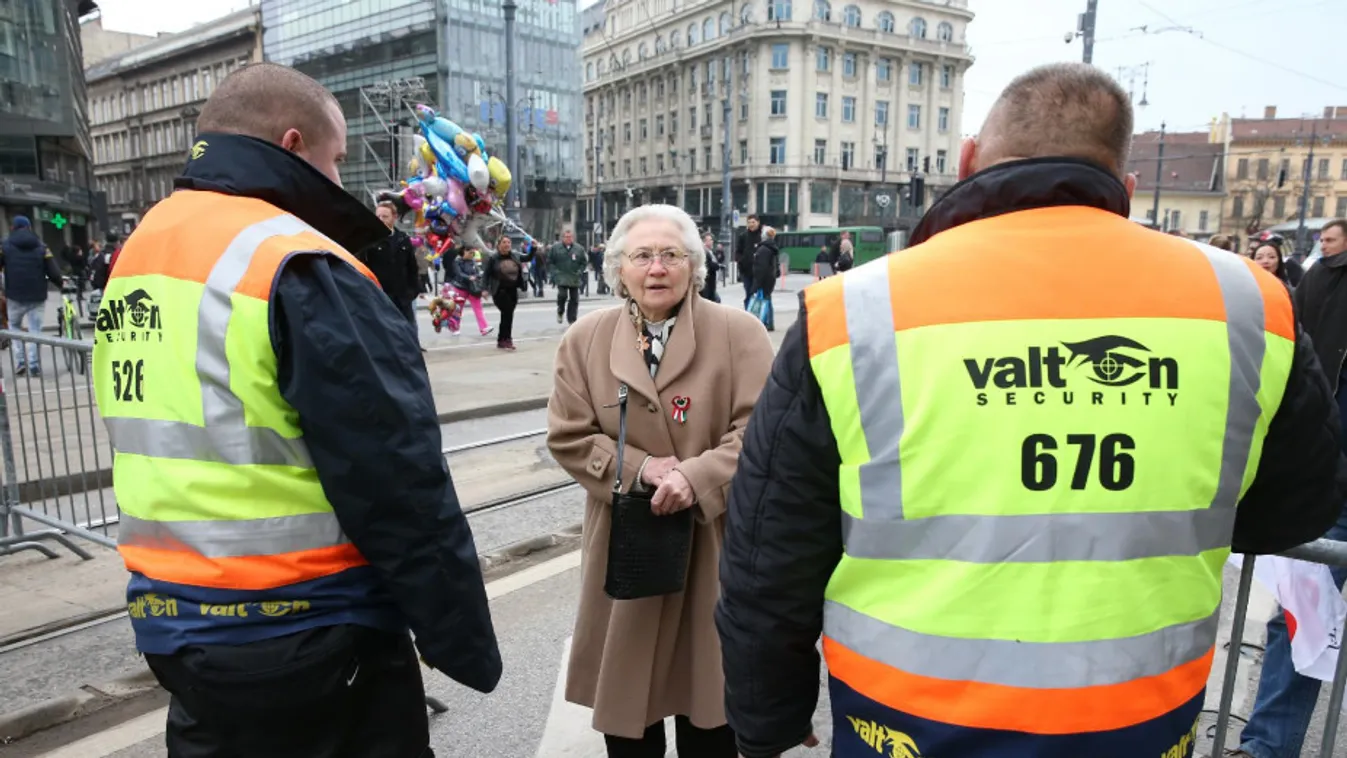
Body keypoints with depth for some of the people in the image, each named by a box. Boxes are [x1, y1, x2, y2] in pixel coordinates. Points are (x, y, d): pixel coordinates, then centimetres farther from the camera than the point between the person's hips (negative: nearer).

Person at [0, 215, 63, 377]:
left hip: (14, 297, 0)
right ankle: (34, 365, 0)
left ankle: (20, 362, 6)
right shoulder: (41, 247, 3)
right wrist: (60, 285, 13)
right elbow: (53, 273, -5)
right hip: (37, 297, 0)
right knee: (35, 330, 6)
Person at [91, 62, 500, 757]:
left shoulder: (137, 256, 8)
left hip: (171, 621, 8)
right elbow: (396, 481, -22)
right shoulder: (301, 267, -20)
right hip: (306, 638, -8)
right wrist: (464, 639, -13)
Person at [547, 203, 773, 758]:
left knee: (709, 698, 14)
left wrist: (697, 476, -25)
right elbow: (567, 436, -1)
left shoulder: (739, 333, -6)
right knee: (624, 692, 15)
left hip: (714, 542, -1)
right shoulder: (586, 338, 1)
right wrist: (638, 468, -15)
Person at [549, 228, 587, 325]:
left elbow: (583, 263, 12)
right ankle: (560, 312, 8)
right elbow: (549, 262, 5)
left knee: (574, 299, 3)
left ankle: (571, 319, 15)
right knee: (562, 294, -21)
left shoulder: (579, 249, 6)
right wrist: (555, 272, -7)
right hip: (561, 277, -3)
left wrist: (580, 272, -3)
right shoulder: (555, 248, 2)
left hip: (575, 279, 3)